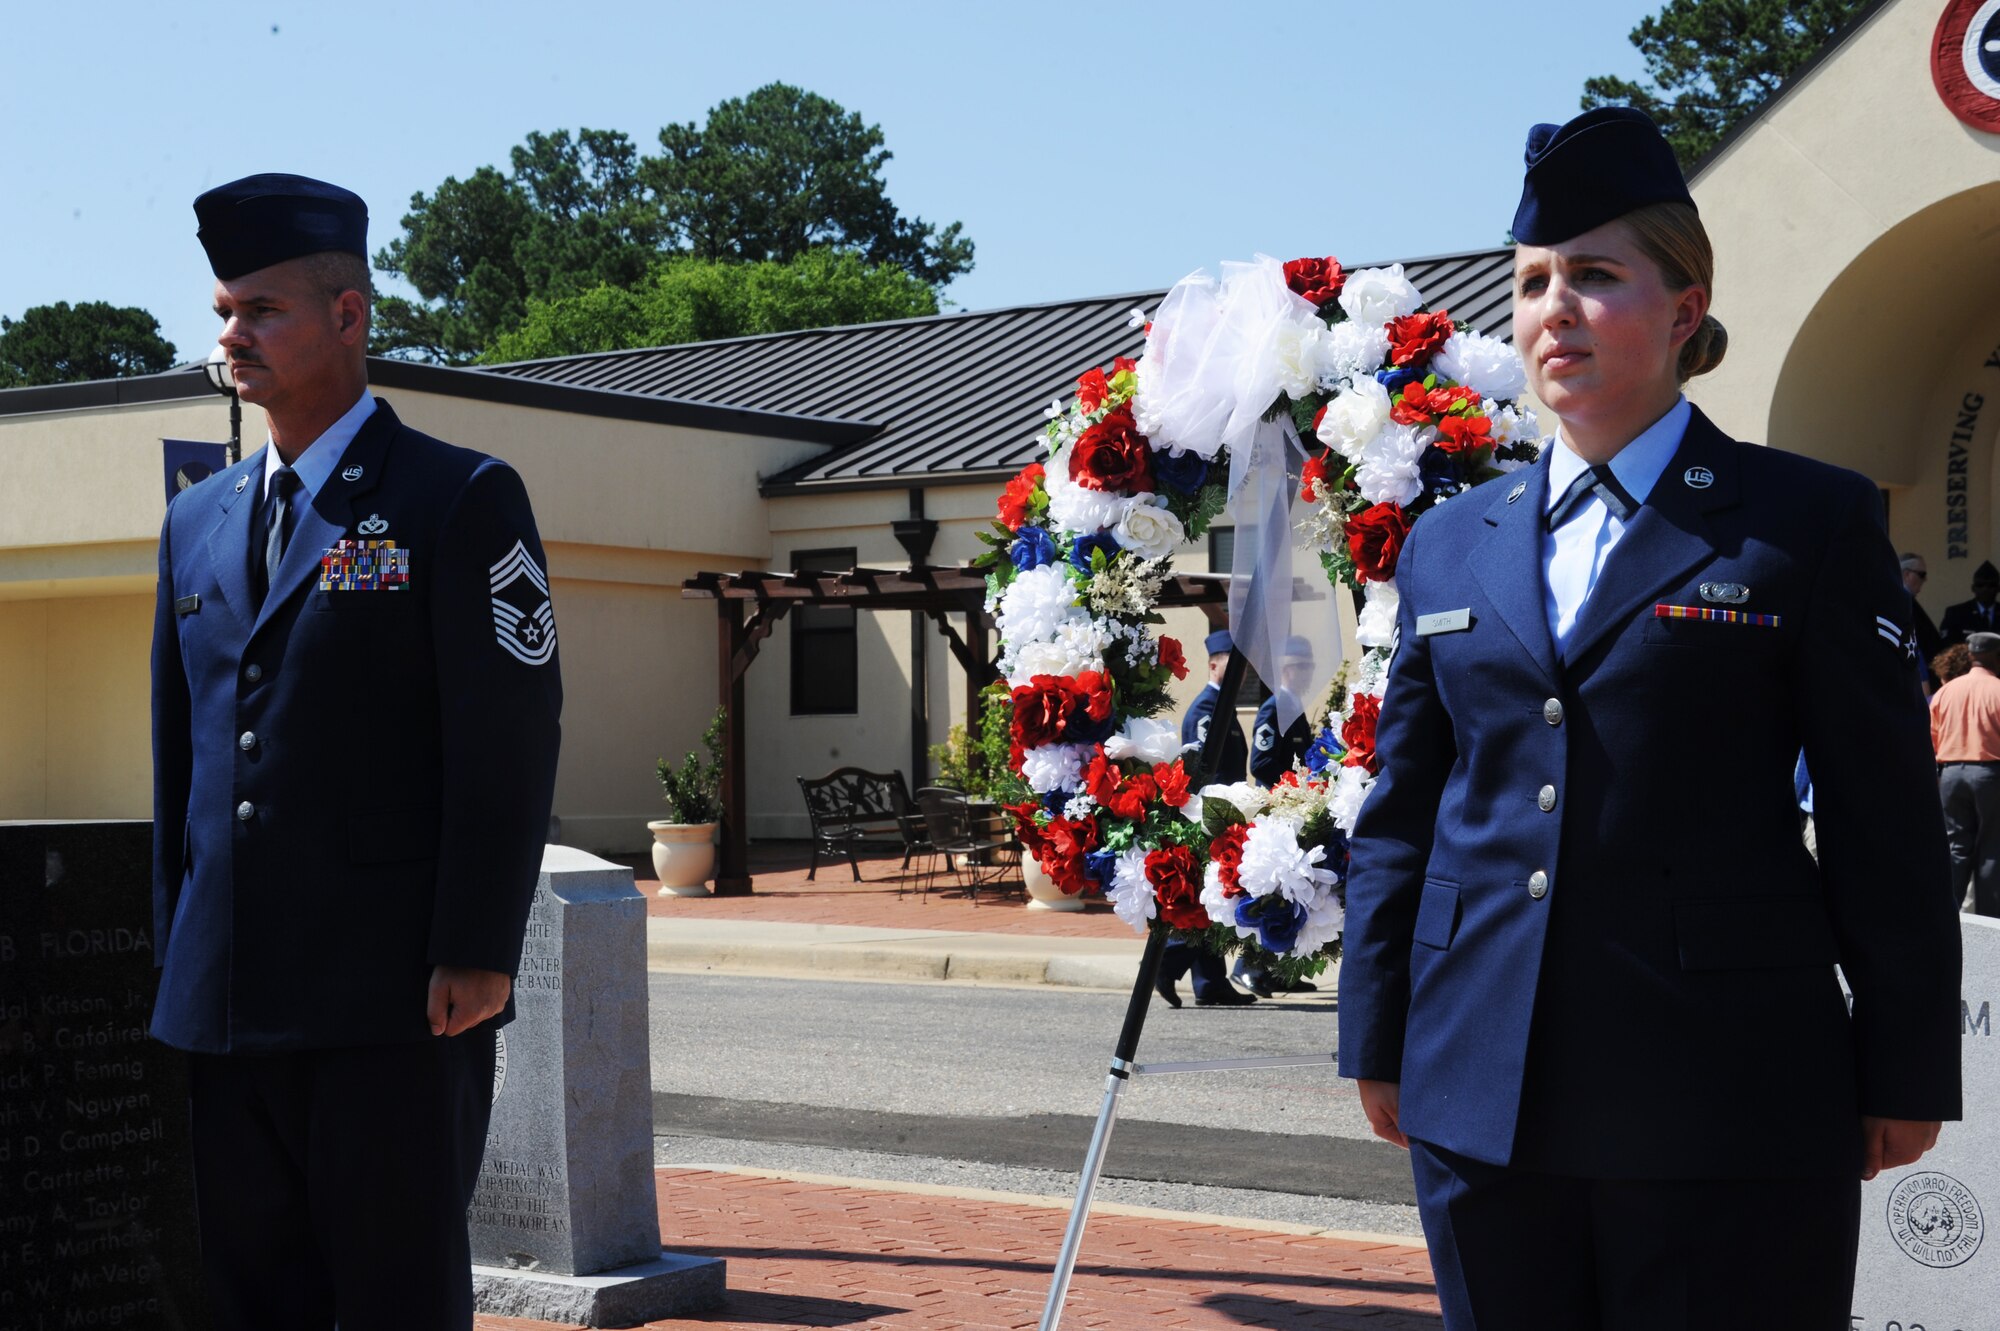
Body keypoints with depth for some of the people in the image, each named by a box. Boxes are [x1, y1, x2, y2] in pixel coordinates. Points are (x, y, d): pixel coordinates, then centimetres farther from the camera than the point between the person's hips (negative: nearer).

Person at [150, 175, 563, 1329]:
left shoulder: (463, 499, -3)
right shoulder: (197, 522, 15)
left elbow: (513, 743, -9)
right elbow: (180, 749, 19)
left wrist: (474, 957, -14)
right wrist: (178, 955, 13)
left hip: (401, 1004, -6)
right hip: (230, 1007, 6)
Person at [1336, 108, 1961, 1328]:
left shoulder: (1810, 521, 0)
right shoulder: (1450, 545, 11)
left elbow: (1887, 817, -1)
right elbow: (1402, 810, 14)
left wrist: (1907, 1075, -3)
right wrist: (1378, 1040, 12)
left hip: (1727, 1105, -3)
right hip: (1484, 1096, 4)